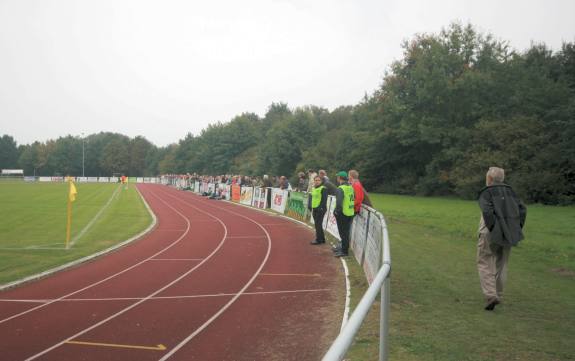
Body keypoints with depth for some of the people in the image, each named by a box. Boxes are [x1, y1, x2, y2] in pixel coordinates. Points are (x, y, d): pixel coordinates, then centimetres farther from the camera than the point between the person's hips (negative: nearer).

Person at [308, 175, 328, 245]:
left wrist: (321, 207, -22)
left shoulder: (323, 189, -10)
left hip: (320, 209, -9)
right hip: (314, 209, 9)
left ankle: (318, 240, -1)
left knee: (318, 224, -7)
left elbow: (324, 199, -16)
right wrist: (310, 207, 16)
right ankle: (322, 239, 23)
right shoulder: (313, 188, 16)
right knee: (317, 224, 13)